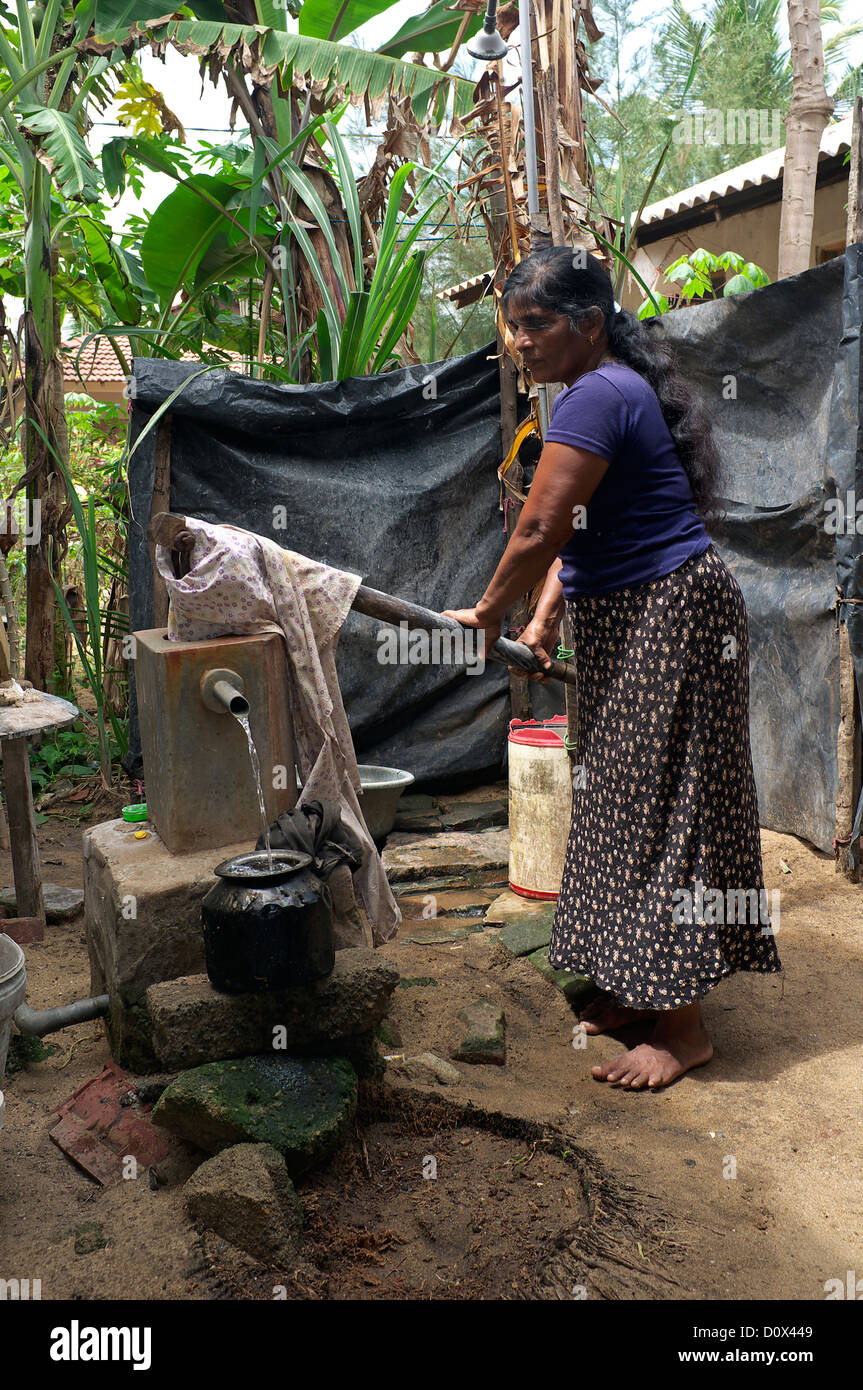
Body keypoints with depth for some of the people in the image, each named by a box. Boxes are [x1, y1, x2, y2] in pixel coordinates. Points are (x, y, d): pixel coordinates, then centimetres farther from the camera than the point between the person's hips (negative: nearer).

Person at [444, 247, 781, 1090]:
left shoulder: (597, 397, -18)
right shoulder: (610, 391, 16)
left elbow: (539, 530, -19)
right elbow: (579, 533, 16)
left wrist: (489, 613, -5)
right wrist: (543, 622, 10)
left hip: (669, 618, -11)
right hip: (627, 622, 11)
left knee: (659, 805, -6)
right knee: (624, 800, 14)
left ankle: (681, 1026, 5)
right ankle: (637, 987, 27)